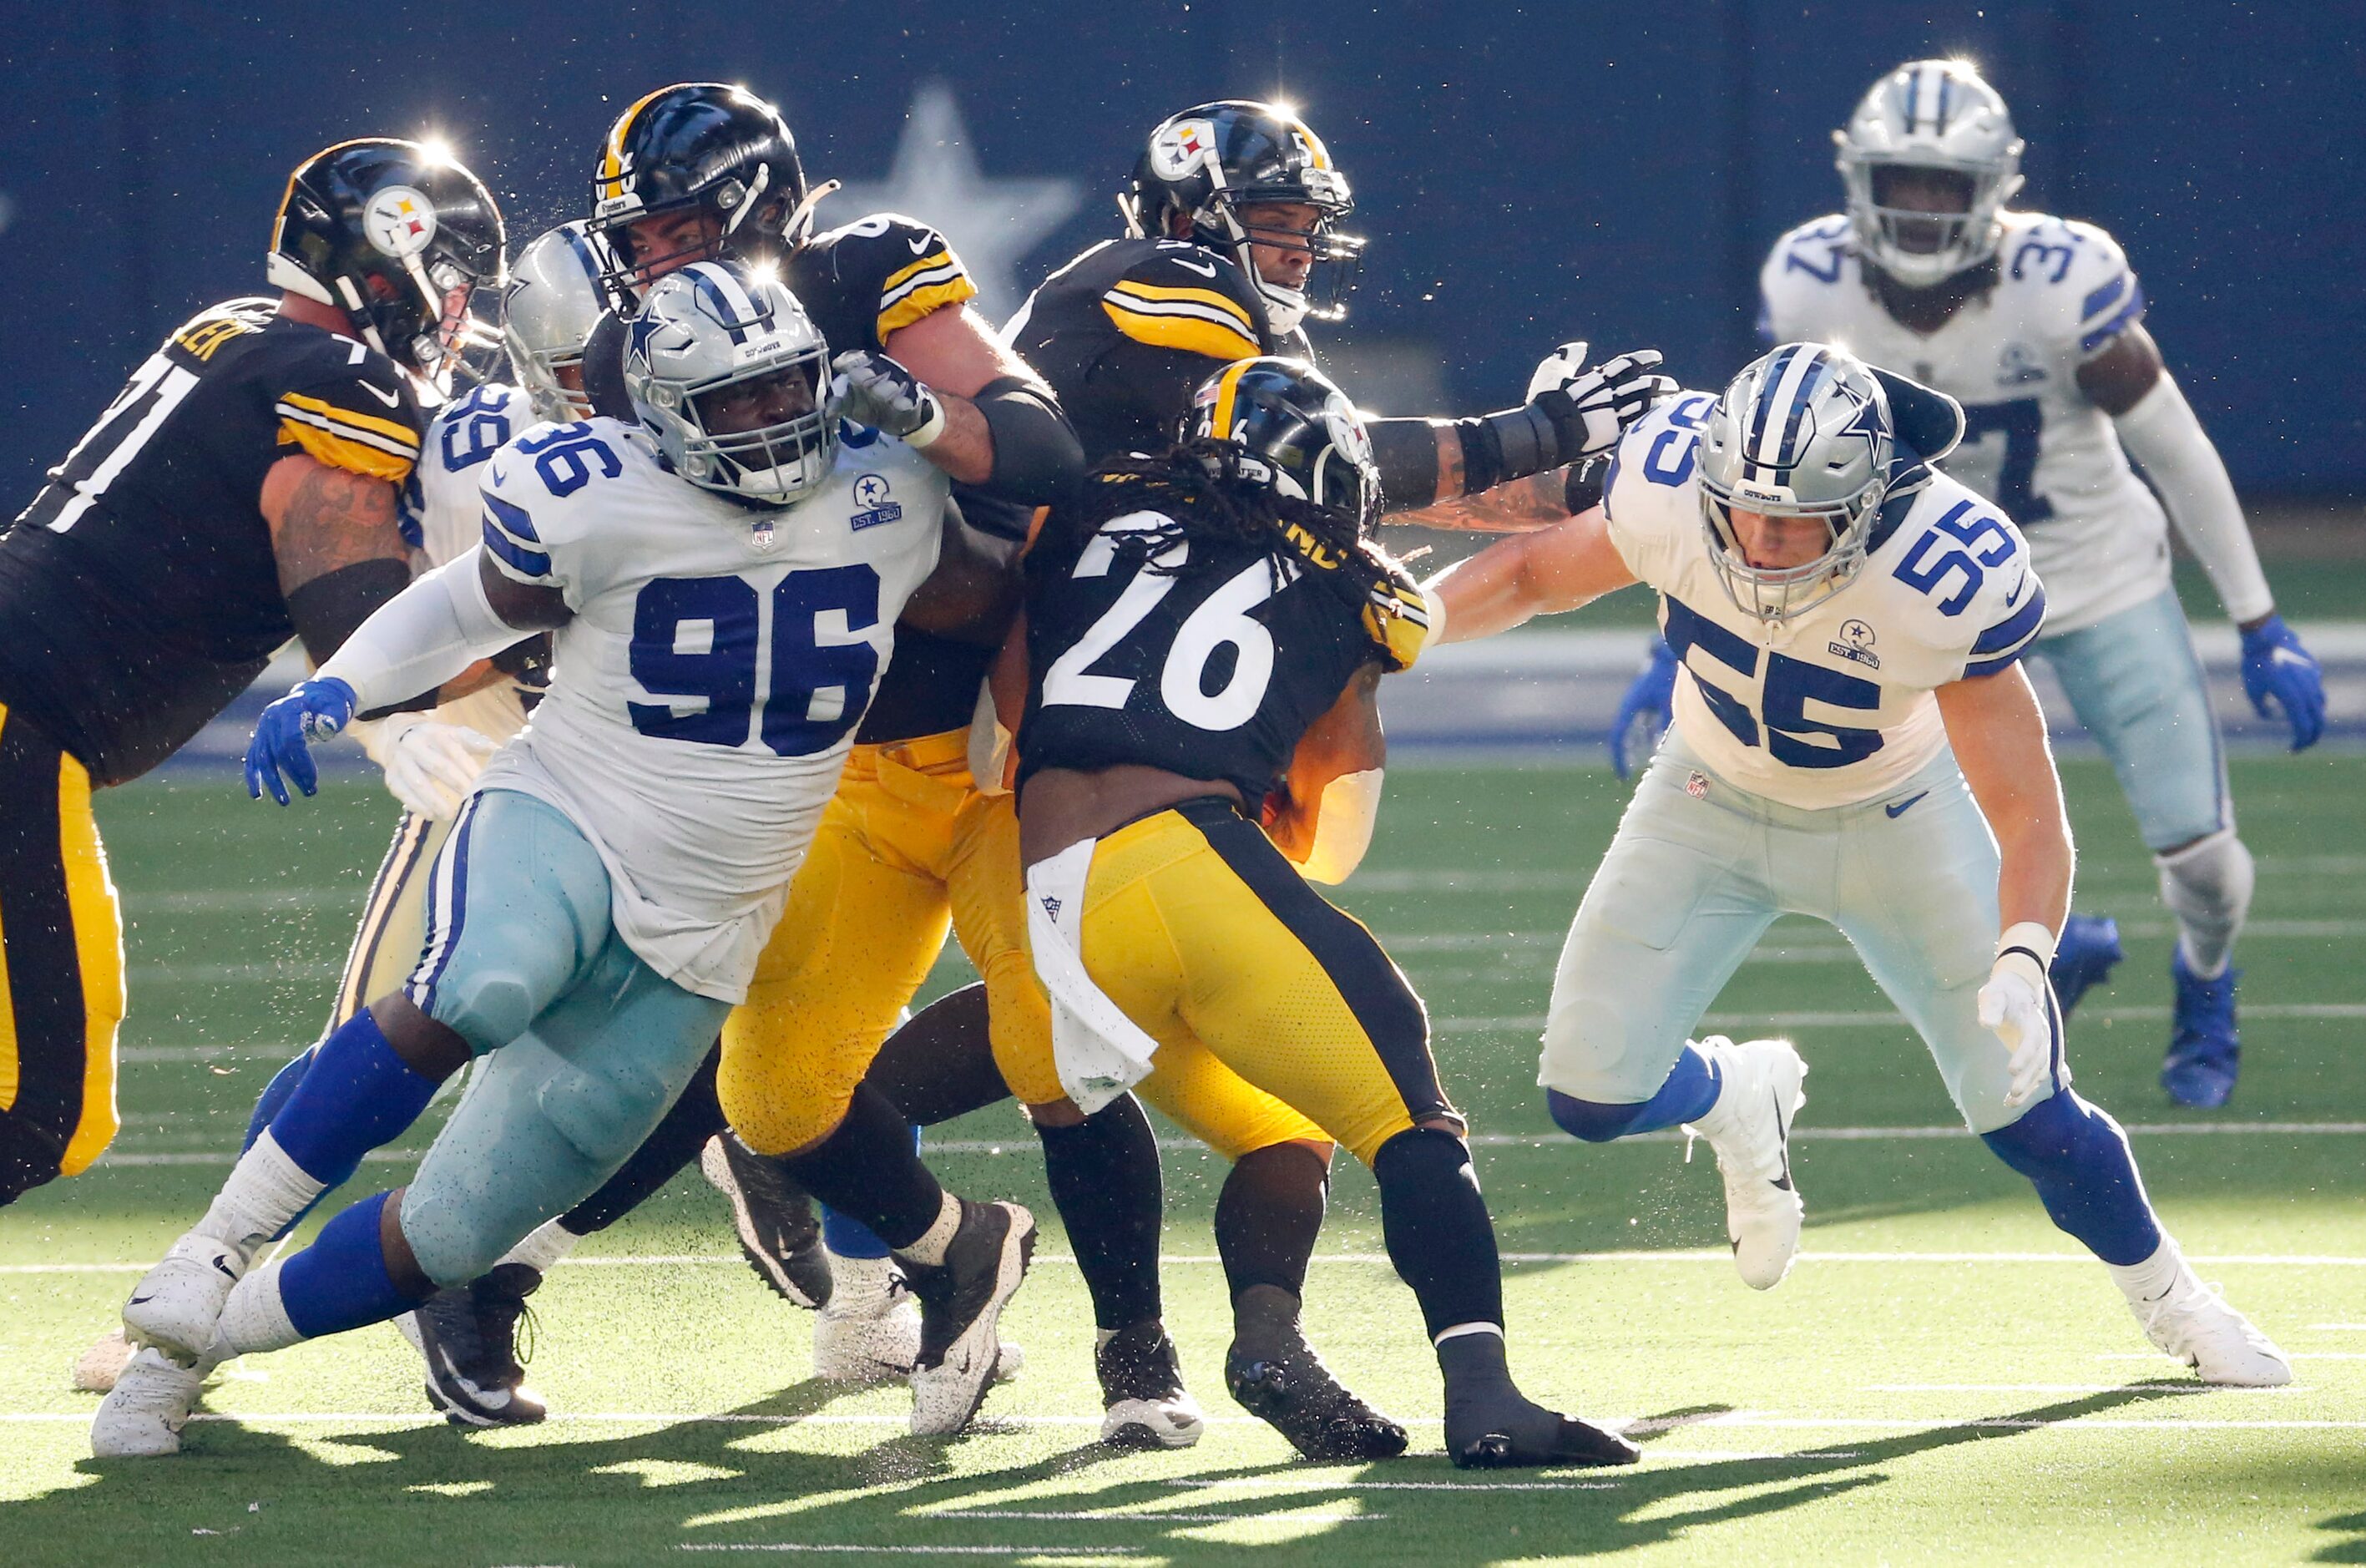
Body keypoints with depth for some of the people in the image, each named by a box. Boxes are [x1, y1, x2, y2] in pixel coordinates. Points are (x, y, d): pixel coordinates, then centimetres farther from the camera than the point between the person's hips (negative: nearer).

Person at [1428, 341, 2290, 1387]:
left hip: (1893, 821, -2)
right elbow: (1533, 574, -9)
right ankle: (1738, 1100, 29)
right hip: (1714, 810, 2)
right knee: (1591, 1093, -9)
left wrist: (2020, 962, -47)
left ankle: (2165, 1296, 28)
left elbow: (2026, 814, -32)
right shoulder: (1668, 490, -30)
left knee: (2021, 1109, -4)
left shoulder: (1948, 581, -36)